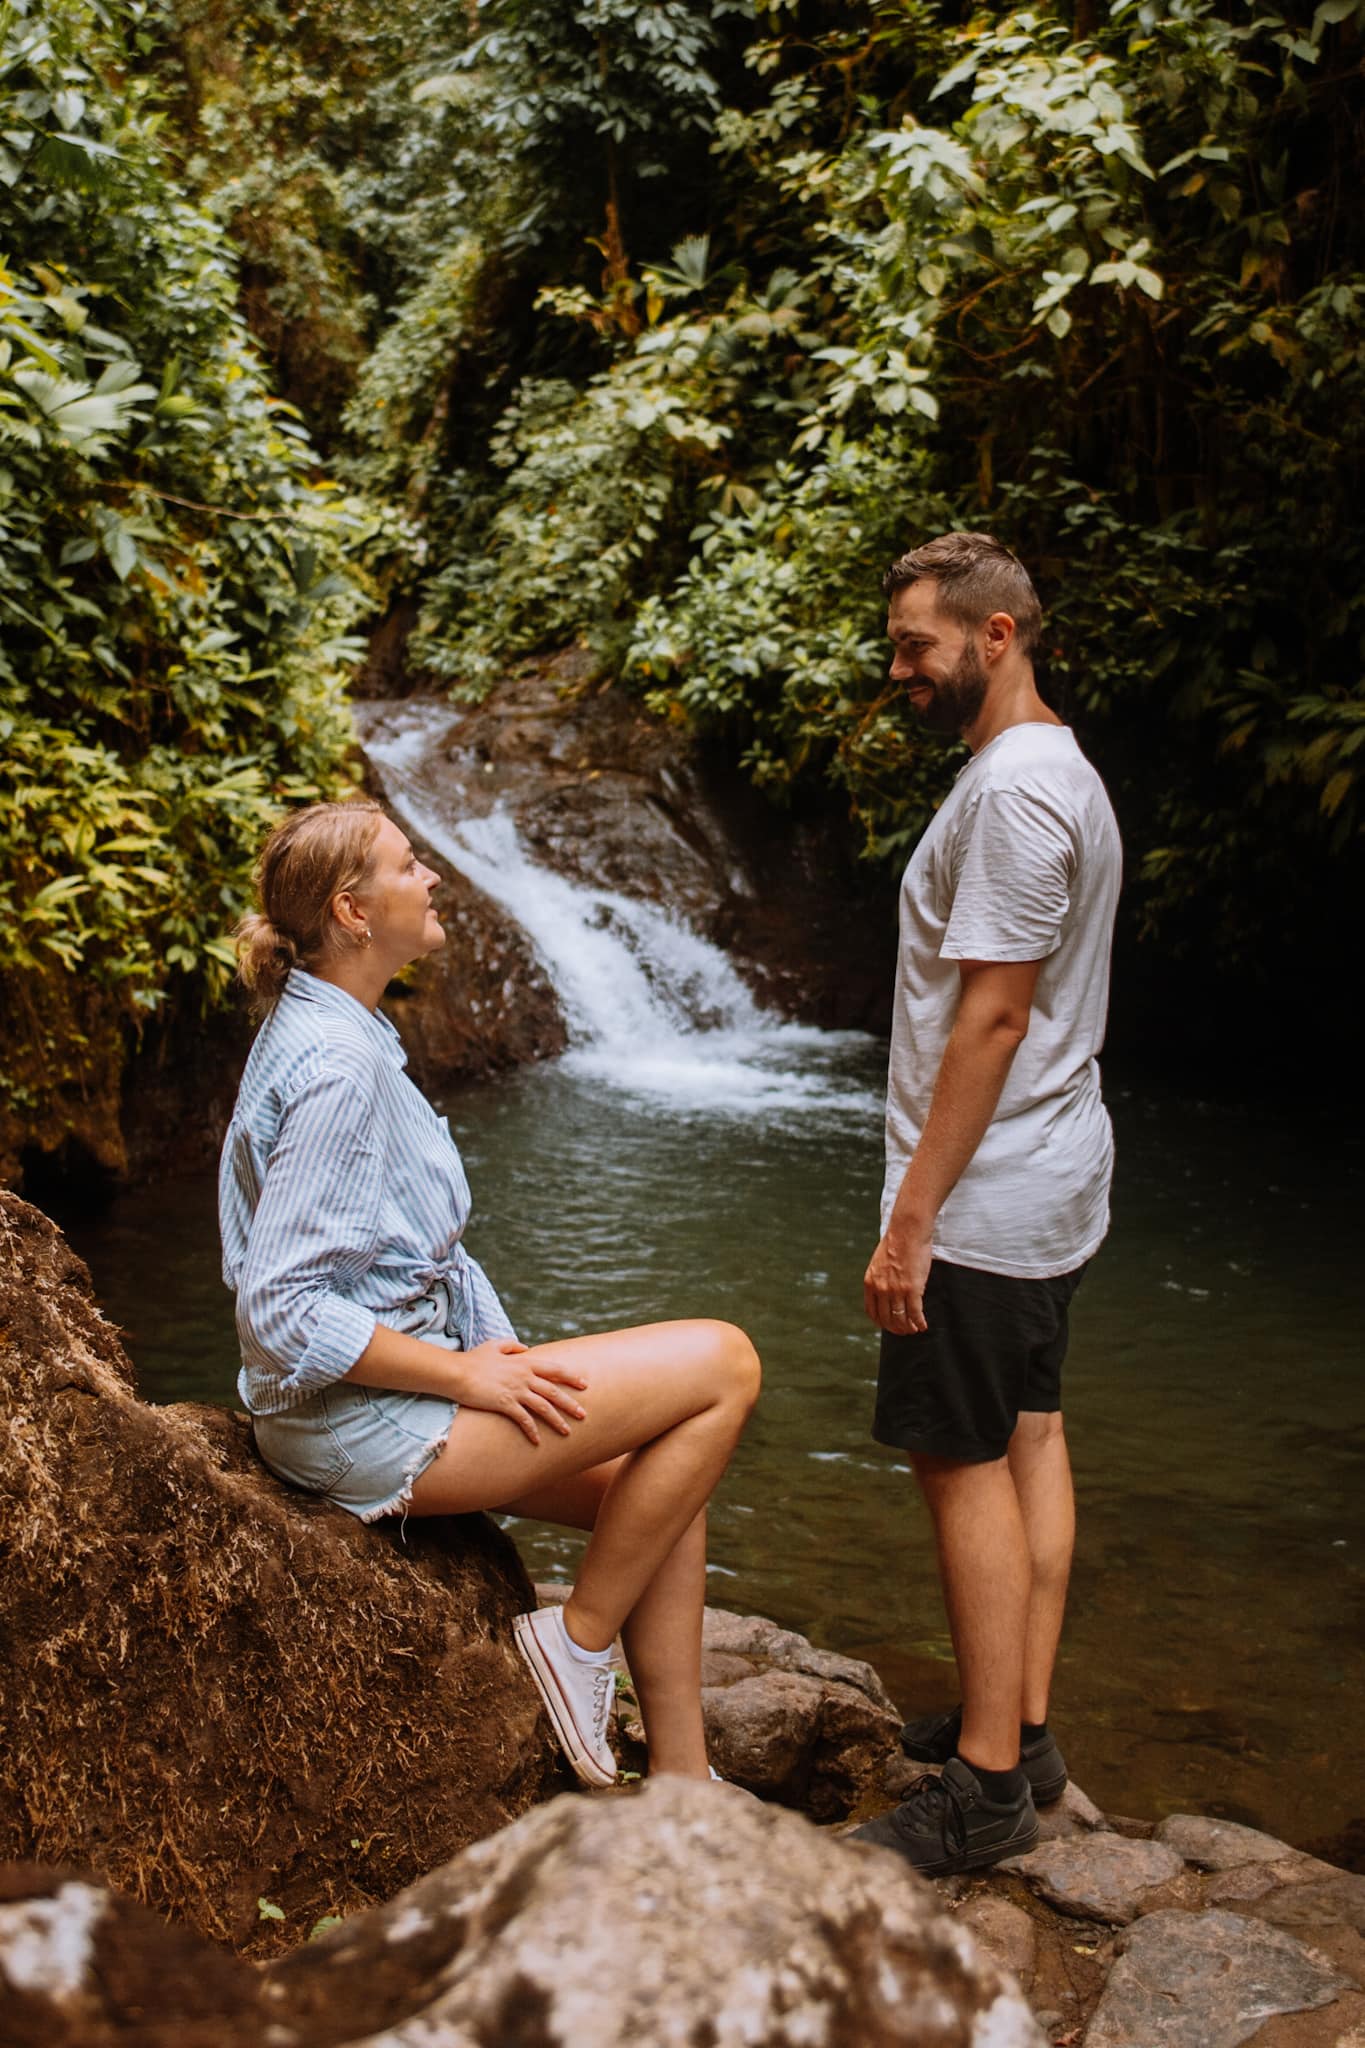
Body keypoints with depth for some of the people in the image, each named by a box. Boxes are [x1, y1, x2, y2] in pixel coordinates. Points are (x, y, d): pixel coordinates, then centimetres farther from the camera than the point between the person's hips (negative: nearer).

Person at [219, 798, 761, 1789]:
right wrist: (468, 1375, -18)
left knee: (660, 1484, 14)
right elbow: (280, 1309, -25)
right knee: (725, 1365, -11)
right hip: (363, 1421, -10)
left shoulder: (332, 1031, 11)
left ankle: (682, 1778, 19)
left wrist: (504, 1360, 7)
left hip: (407, 1387, 10)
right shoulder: (332, 1066, -21)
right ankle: (580, 1637, 1)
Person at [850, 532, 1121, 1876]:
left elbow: (994, 1015, -23)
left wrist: (912, 1219, -21)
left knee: (964, 1464, -3)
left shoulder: (1013, 786, -19)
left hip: (984, 1196, -10)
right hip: (1054, 1182, 10)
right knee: (1030, 1440, 14)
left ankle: (986, 1788, 7)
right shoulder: (1061, 772, 13)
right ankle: (1023, 1725, 26)